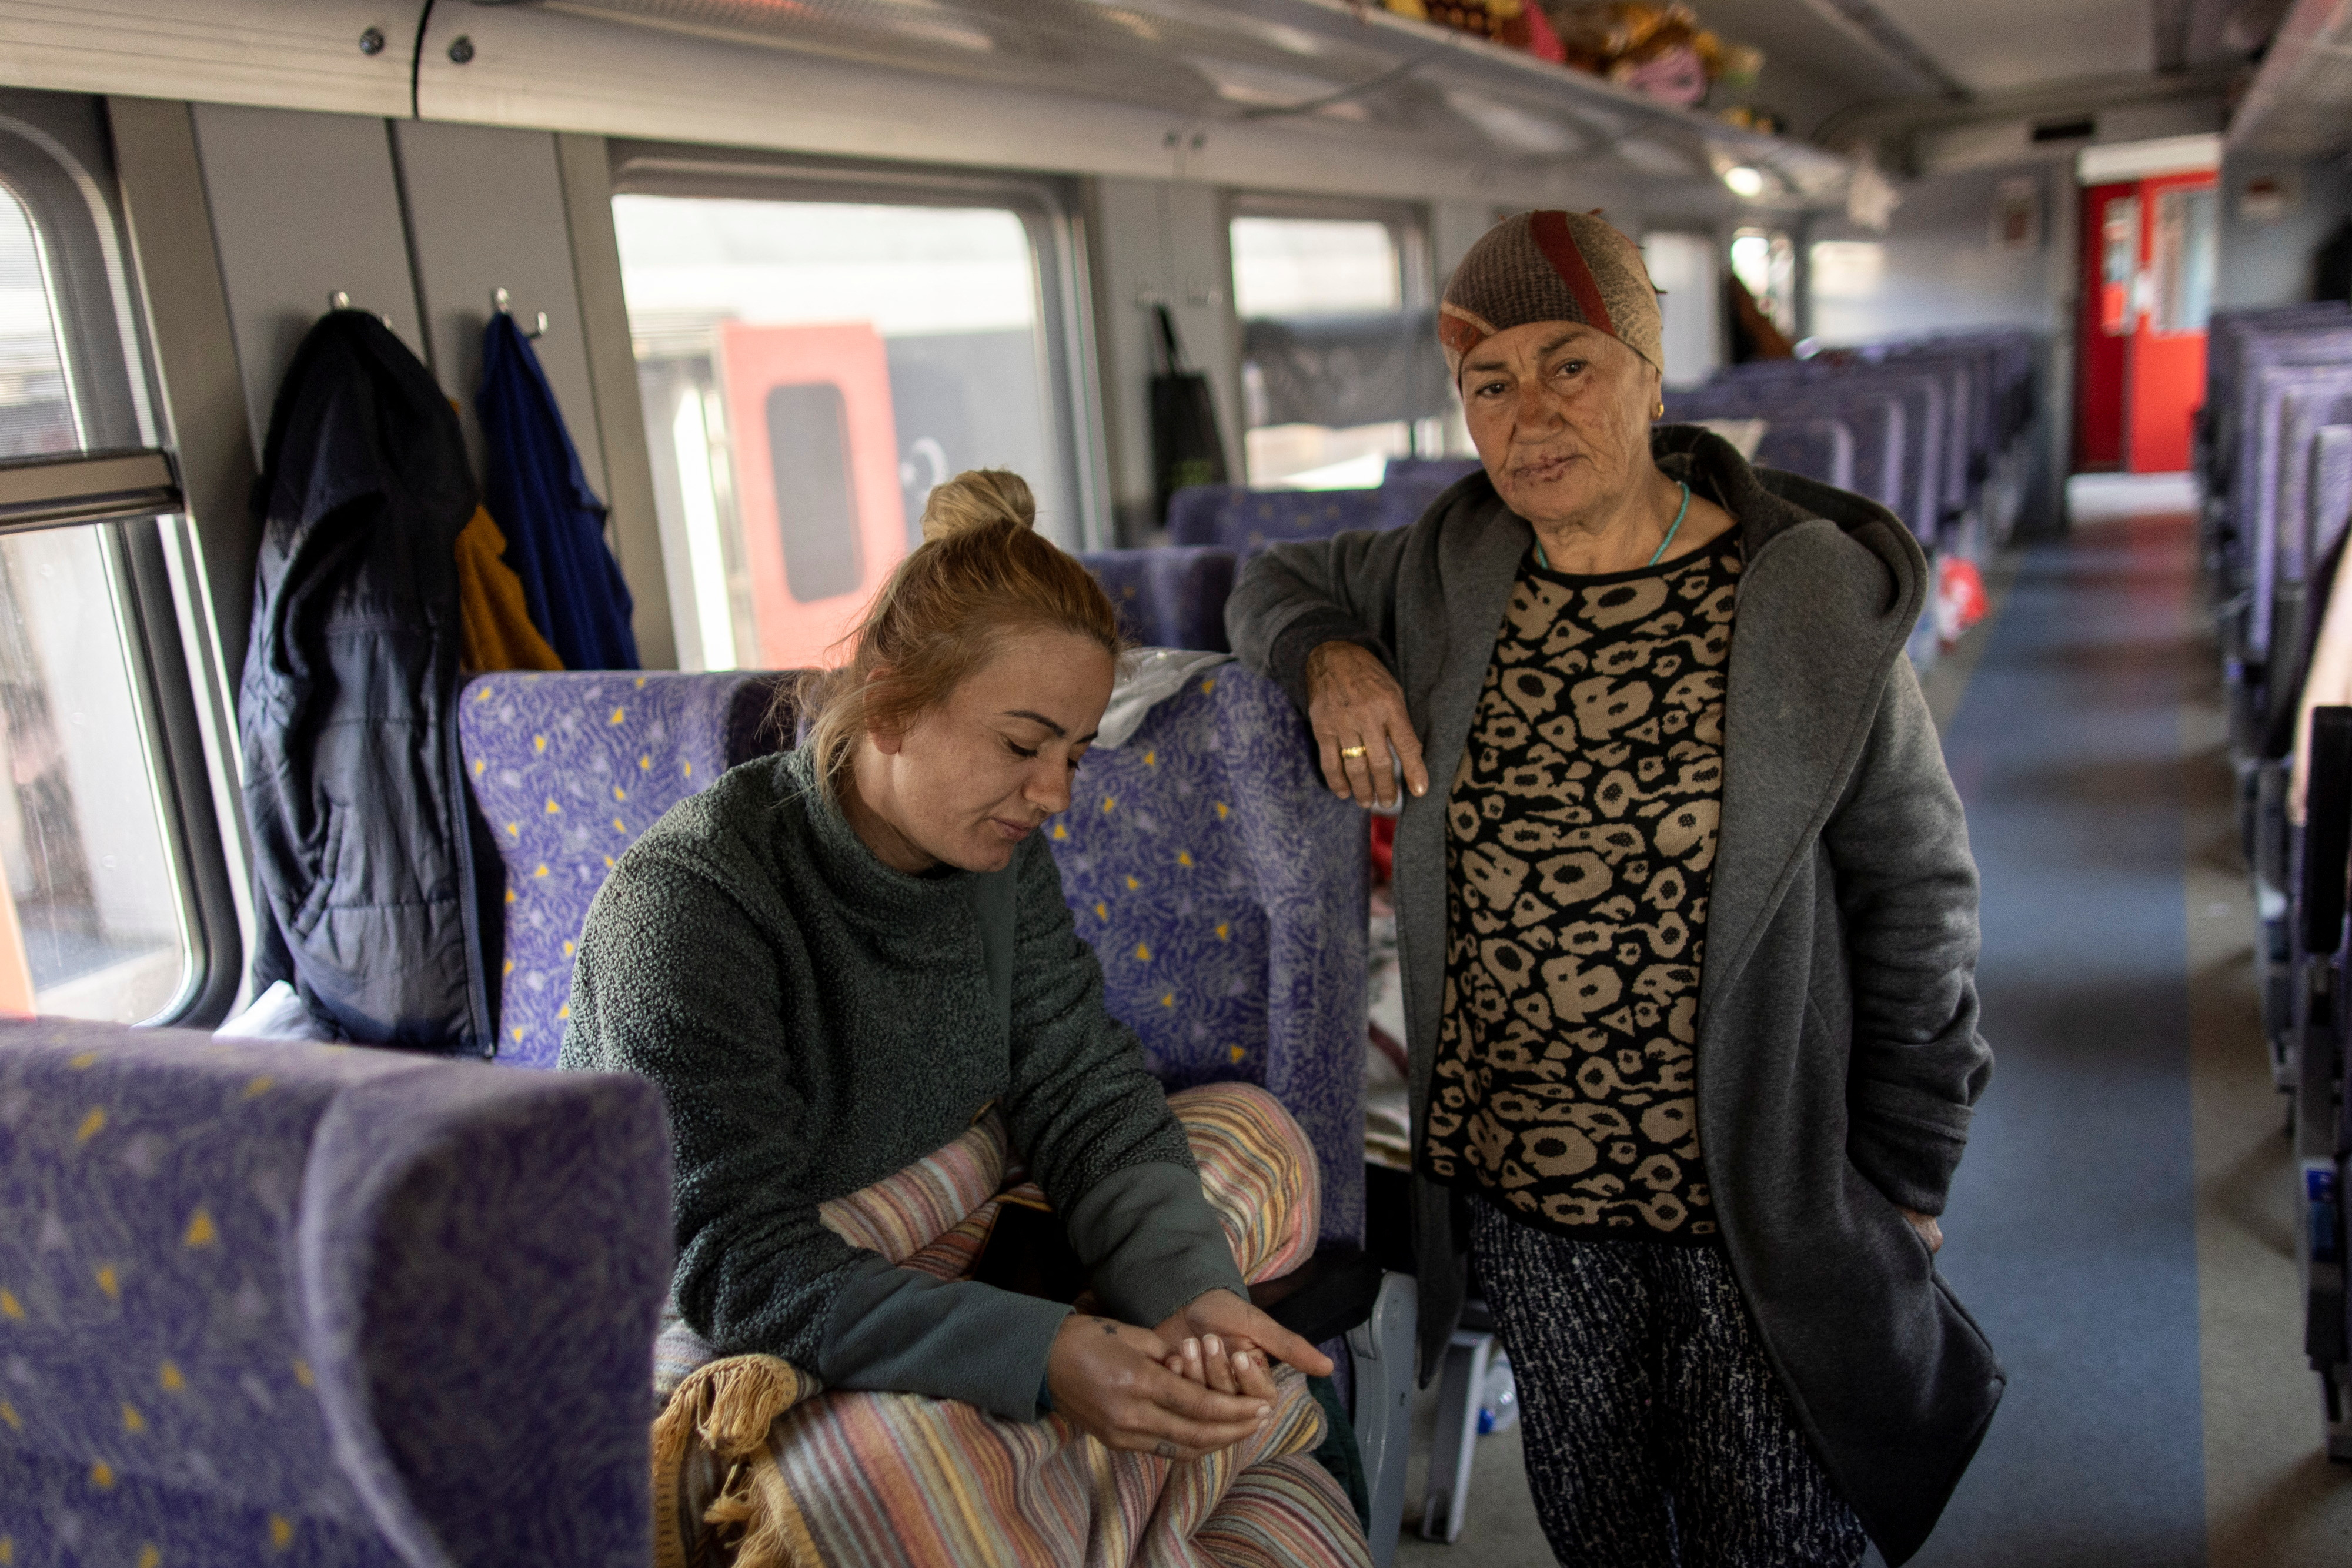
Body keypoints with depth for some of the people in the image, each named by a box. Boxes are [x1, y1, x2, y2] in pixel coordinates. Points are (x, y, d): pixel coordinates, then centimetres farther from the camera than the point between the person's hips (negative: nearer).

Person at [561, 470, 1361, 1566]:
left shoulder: (997, 854, -2)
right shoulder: (689, 901, -24)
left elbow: (1086, 1100, -8)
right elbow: (732, 1266, -28)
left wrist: (1189, 1293, -28)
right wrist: (1038, 1355, -38)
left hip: (935, 1279, 7)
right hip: (714, 1356, -7)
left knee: (1254, 1128, -3)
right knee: (895, 1452, -41)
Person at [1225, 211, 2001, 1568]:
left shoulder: (1810, 599, -12)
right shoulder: (1451, 575, -3)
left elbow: (1916, 897, -5)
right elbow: (1280, 583, 16)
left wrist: (1905, 1177, -4)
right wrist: (1330, 659, -8)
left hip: (1755, 1188, -3)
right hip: (1518, 1168, 3)